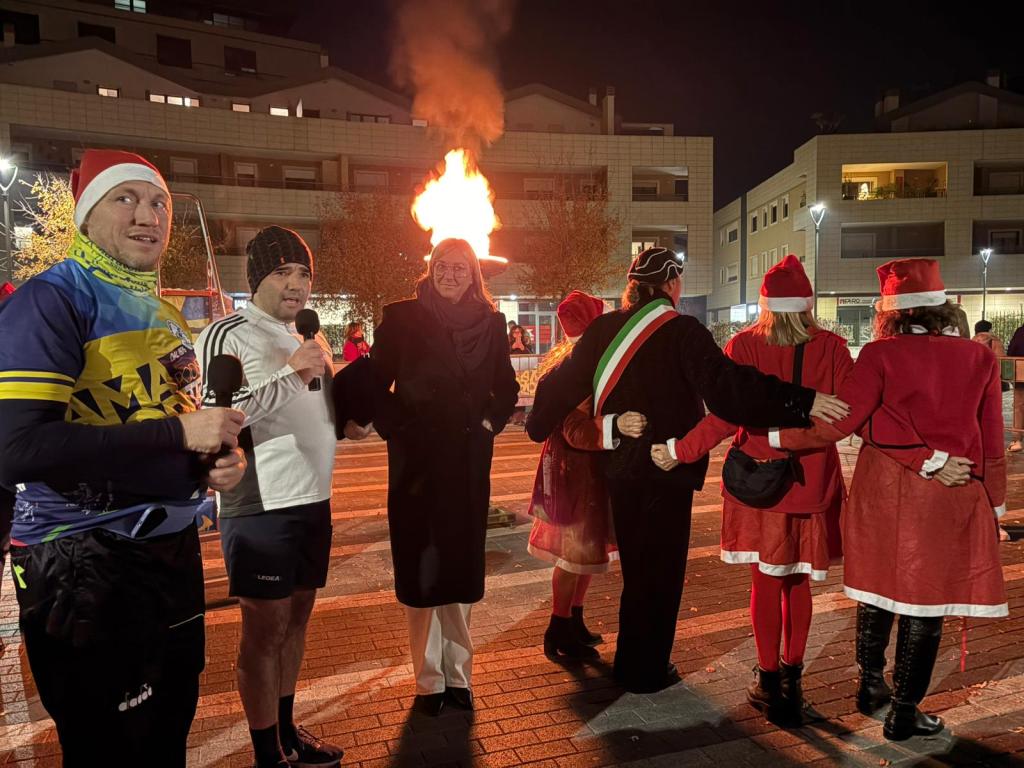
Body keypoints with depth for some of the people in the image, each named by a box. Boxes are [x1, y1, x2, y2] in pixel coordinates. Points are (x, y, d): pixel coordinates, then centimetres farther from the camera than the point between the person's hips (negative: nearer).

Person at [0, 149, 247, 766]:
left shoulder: (166, 314, 12)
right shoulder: (52, 301, -13)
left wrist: (222, 458, 3)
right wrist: (179, 434, -23)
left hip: (176, 553, 8)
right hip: (89, 572, -7)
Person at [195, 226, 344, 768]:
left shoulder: (310, 338, 15)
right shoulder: (227, 336, -8)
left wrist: (325, 370, 5)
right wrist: (291, 372, -20)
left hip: (313, 500, 8)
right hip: (260, 506, -7)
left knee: (296, 620, 17)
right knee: (264, 630, 4)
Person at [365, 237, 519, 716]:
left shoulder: (489, 322, 5)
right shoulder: (402, 318, -2)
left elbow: (506, 387, 15)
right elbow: (376, 382, 0)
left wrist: (491, 423, 1)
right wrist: (395, 428, -9)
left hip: (469, 462, 2)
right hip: (416, 460, -2)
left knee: (461, 565, 10)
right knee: (421, 569, 5)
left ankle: (458, 673, 25)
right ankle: (429, 680, 19)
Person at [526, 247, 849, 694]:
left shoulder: (603, 330, 2)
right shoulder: (681, 332, -13)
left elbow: (564, 383, 8)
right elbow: (725, 386, -27)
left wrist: (538, 424, 25)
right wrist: (801, 402, -28)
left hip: (621, 467, 6)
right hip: (667, 470, -6)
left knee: (636, 564, 20)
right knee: (661, 569, 10)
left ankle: (631, 663, 34)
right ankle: (646, 671, 21)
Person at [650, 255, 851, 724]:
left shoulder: (744, 344, -8)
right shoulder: (832, 346, -4)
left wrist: (680, 451, -9)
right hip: (813, 480, 2)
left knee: (766, 580, 10)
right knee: (798, 582, 16)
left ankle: (769, 681, 18)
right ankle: (792, 676, 27)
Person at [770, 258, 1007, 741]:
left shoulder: (881, 354, -9)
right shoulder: (979, 358, -1)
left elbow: (839, 423, -14)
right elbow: (992, 444, 3)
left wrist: (777, 437, -4)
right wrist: (994, 504, 13)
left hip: (883, 491, -1)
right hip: (951, 499, 1)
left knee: (878, 590, 17)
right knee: (927, 599, 10)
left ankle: (871, 684, 33)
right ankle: (904, 712, 22)